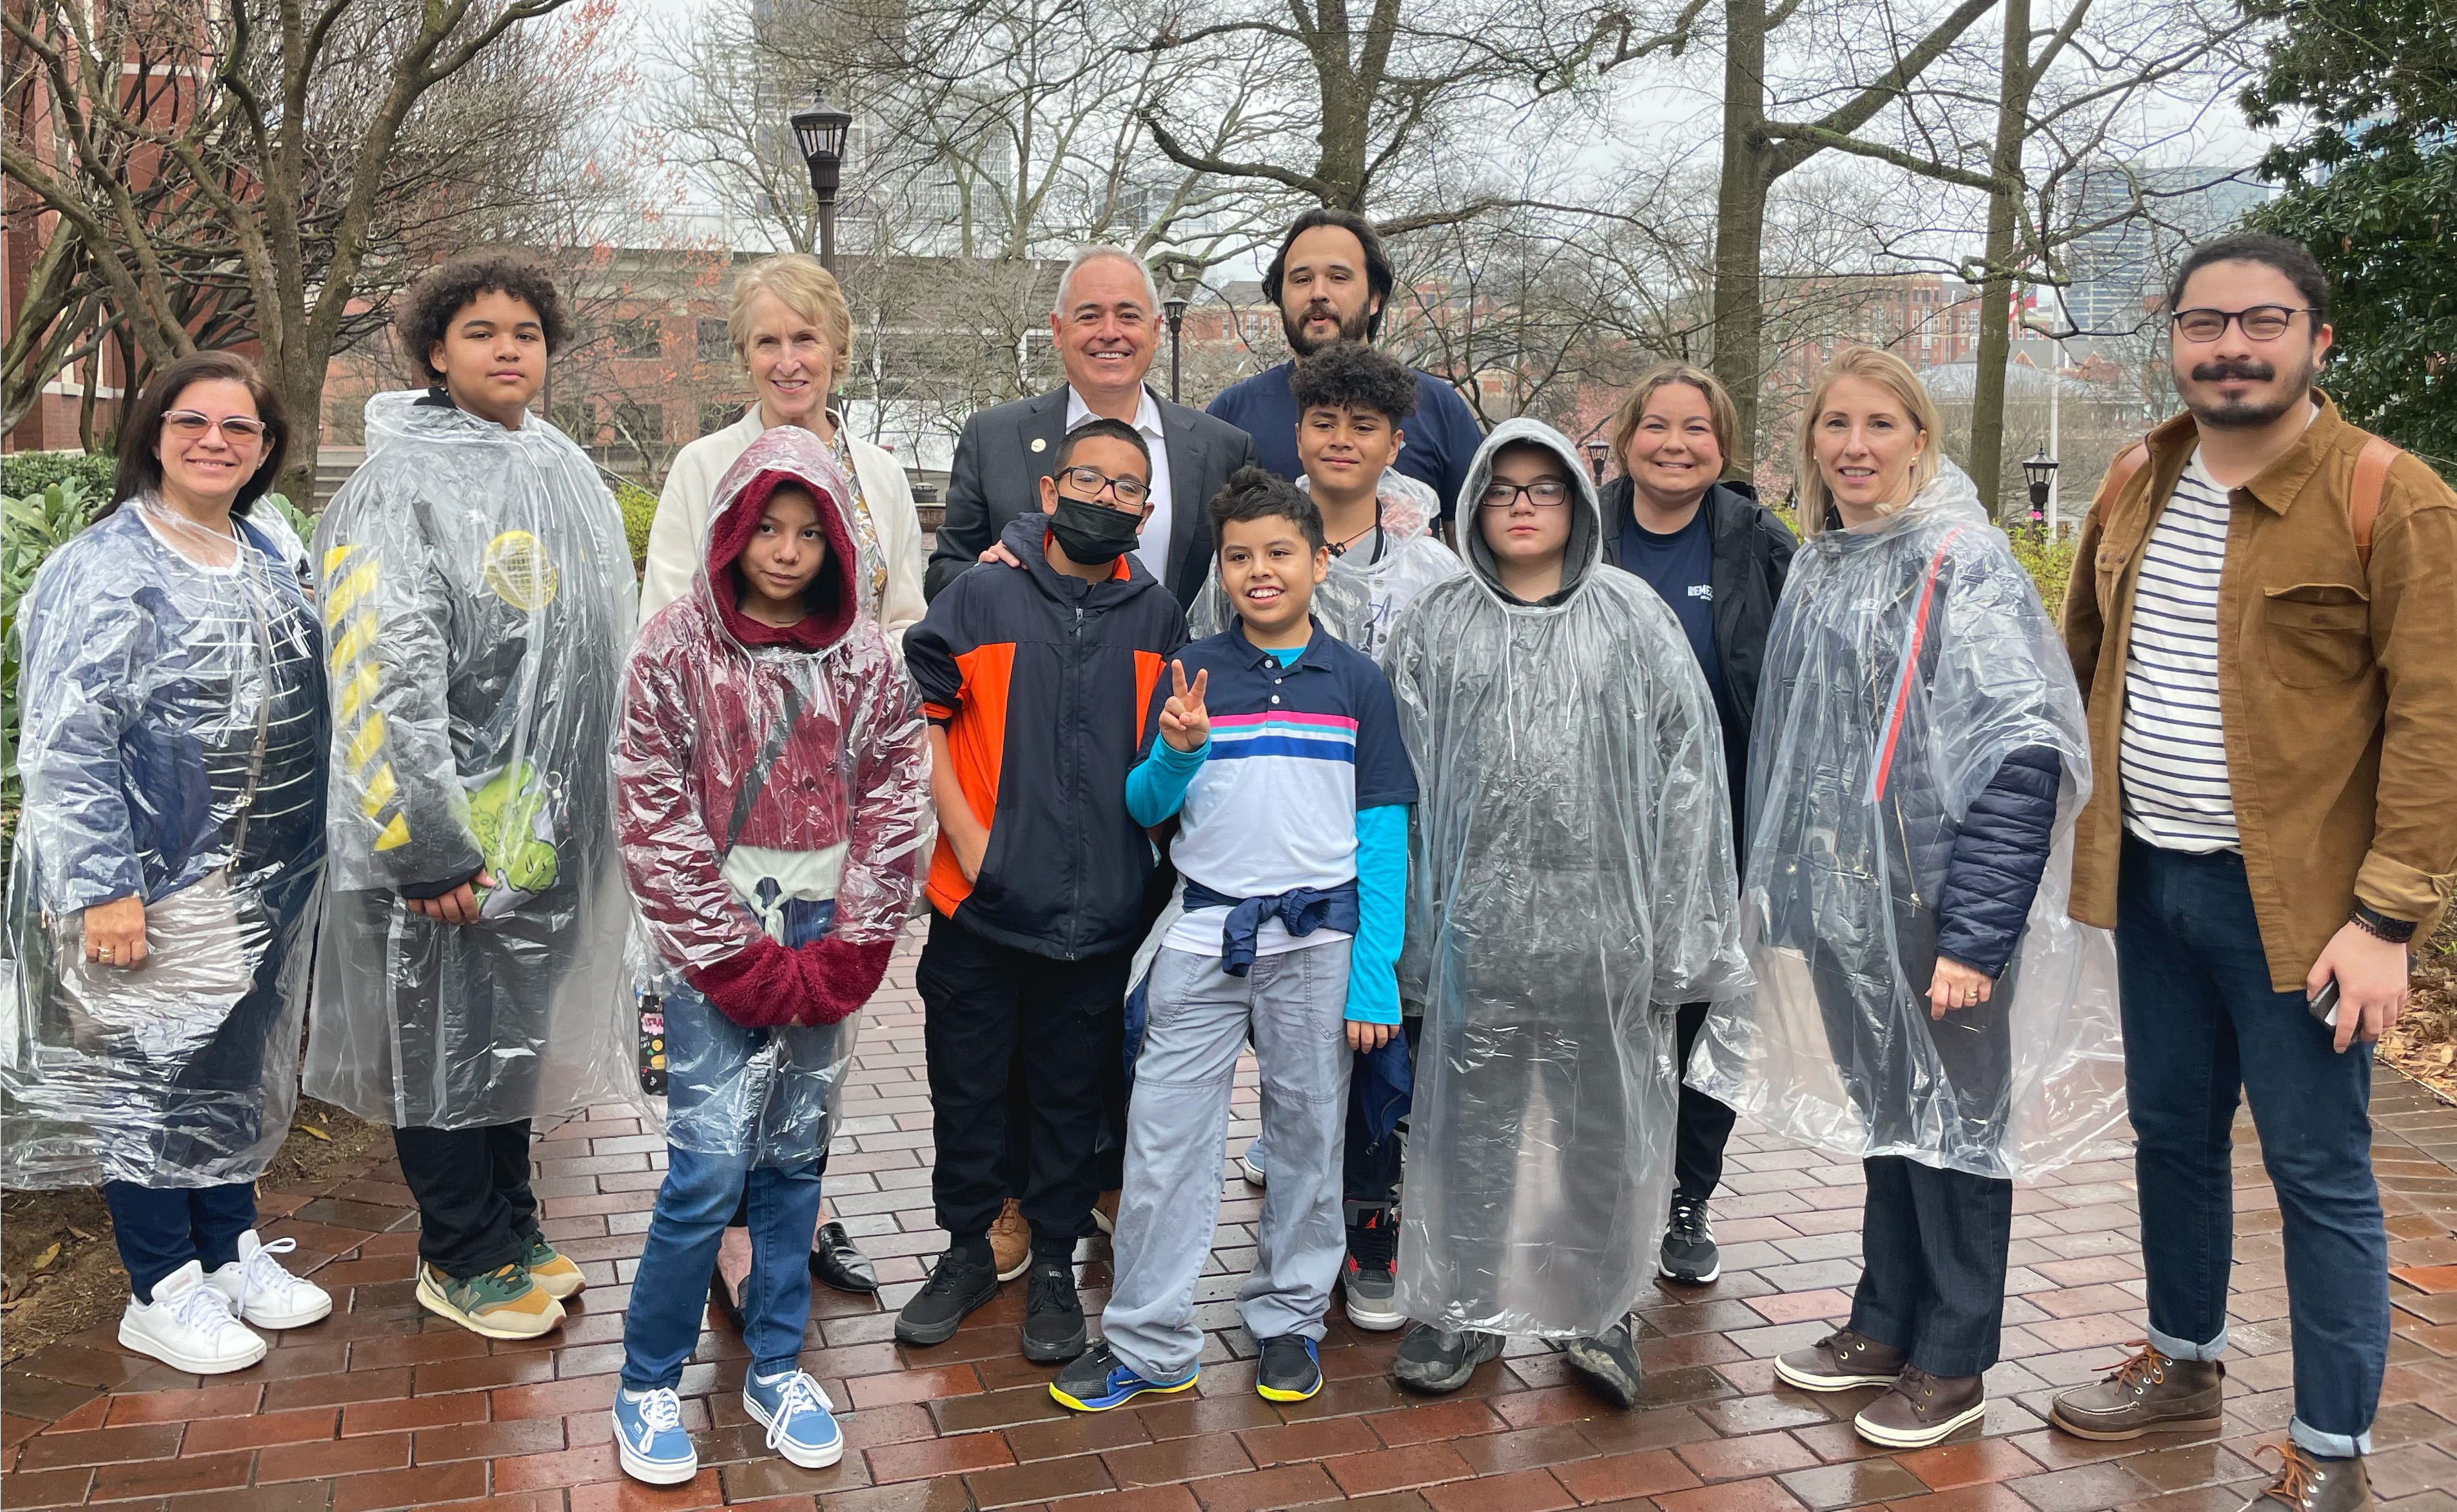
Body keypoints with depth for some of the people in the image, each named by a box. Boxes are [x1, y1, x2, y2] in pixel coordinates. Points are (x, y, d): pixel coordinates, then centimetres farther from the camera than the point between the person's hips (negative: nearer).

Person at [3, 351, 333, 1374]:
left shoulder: (265, 559, 11)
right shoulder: (104, 568, -13)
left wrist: (304, 854, 19)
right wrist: (102, 886, -21)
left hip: (263, 887, 7)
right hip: (159, 886, -7)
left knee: (240, 1066, 17)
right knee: (152, 1072, 4)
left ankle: (232, 1251, 33)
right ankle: (162, 1292, 18)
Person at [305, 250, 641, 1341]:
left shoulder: (566, 476, 11)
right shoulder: (400, 486, -12)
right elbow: (386, 678, -19)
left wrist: (603, 805, 17)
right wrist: (427, 845, -23)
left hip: (549, 822, 7)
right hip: (455, 832, -7)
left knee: (518, 1034, 18)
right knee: (445, 1040, 6)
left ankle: (509, 1232, 33)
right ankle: (464, 1260, 23)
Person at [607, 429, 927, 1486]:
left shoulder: (864, 658, 3)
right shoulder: (678, 648, -5)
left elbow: (894, 803, 3)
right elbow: (653, 817, -7)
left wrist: (847, 951, -4)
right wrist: (738, 960, -9)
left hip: (825, 942, 3)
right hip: (716, 946, -3)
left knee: (796, 1159, 11)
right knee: (710, 1167, -6)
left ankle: (775, 1368, 27)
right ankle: (648, 1386, 13)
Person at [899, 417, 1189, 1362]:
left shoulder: (1158, 617, 6)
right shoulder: (983, 596, -2)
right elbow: (915, 713, -1)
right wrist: (964, 832, -7)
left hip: (1101, 909, 1)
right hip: (982, 902, -1)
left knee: (1072, 1096, 12)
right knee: (967, 1086, 10)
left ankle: (1054, 1266, 27)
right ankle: (966, 1250, 29)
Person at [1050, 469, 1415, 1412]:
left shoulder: (1355, 682, 2)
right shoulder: (1193, 674, 3)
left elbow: (1382, 835, 0)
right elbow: (1144, 808, 4)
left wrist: (1375, 976, -6)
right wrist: (1175, 752, -18)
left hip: (1319, 940, 0)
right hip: (1205, 933, 0)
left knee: (1310, 1136, 10)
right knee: (1164, 1138, 1)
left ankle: (1290, 1318, 28)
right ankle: (1149, 1341, 13)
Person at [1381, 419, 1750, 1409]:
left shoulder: (1631, 618, 3)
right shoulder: (1436, 625, 6)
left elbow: (1687, 766, 0)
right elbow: (1397, 773, 4)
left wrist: (1676, 933, -4)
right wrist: (1406, 921, -2)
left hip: (1600, 918, 0)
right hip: (1477, 913, 1)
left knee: (1602, 1121, 9)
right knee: (1472, 1118, 9)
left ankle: (1598, 1309, 27)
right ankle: (1461, 1308, 25)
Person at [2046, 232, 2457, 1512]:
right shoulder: (2134, 488, 8)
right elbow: (2084, 659, 17)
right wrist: (2077, 822, 13)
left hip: (2292, 898, -6)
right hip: (2150, 880, 6)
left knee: (2319, 1171, 4)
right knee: (2171, 1136, 18)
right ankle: (2185, 1366, 39)